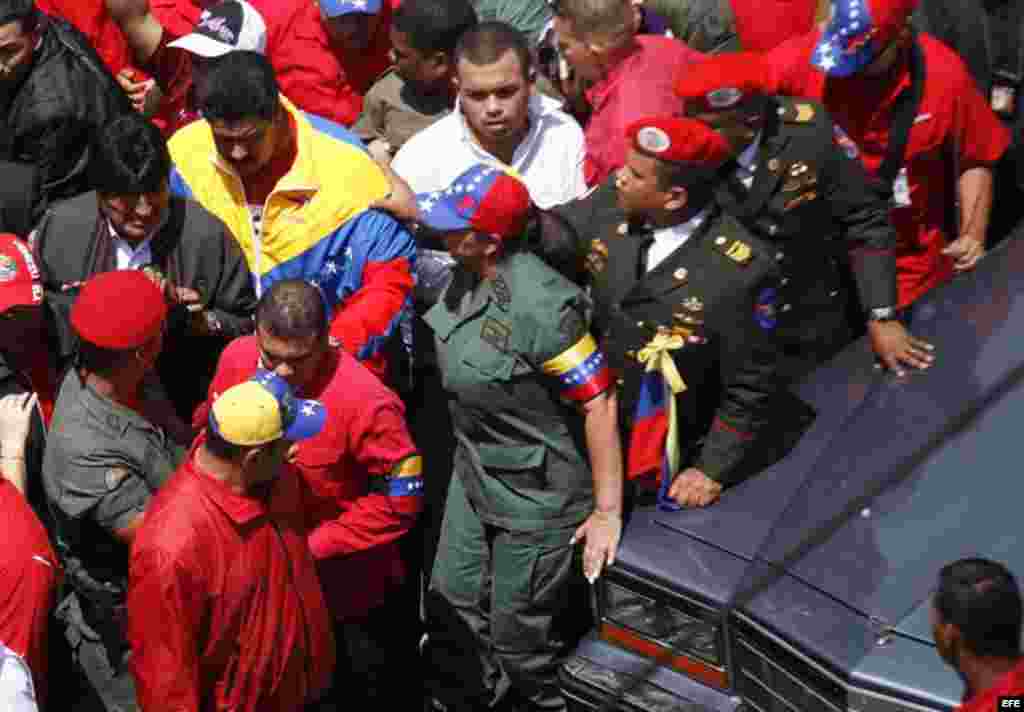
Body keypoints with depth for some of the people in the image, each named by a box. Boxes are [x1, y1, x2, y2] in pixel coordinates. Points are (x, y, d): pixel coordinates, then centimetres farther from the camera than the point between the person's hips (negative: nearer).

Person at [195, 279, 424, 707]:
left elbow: (401, 496, -23)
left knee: (369, 689, 20)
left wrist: (314, 545, -21)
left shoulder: (365, 401, -32)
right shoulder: (236, 359, -16)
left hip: (346, 585, -4)